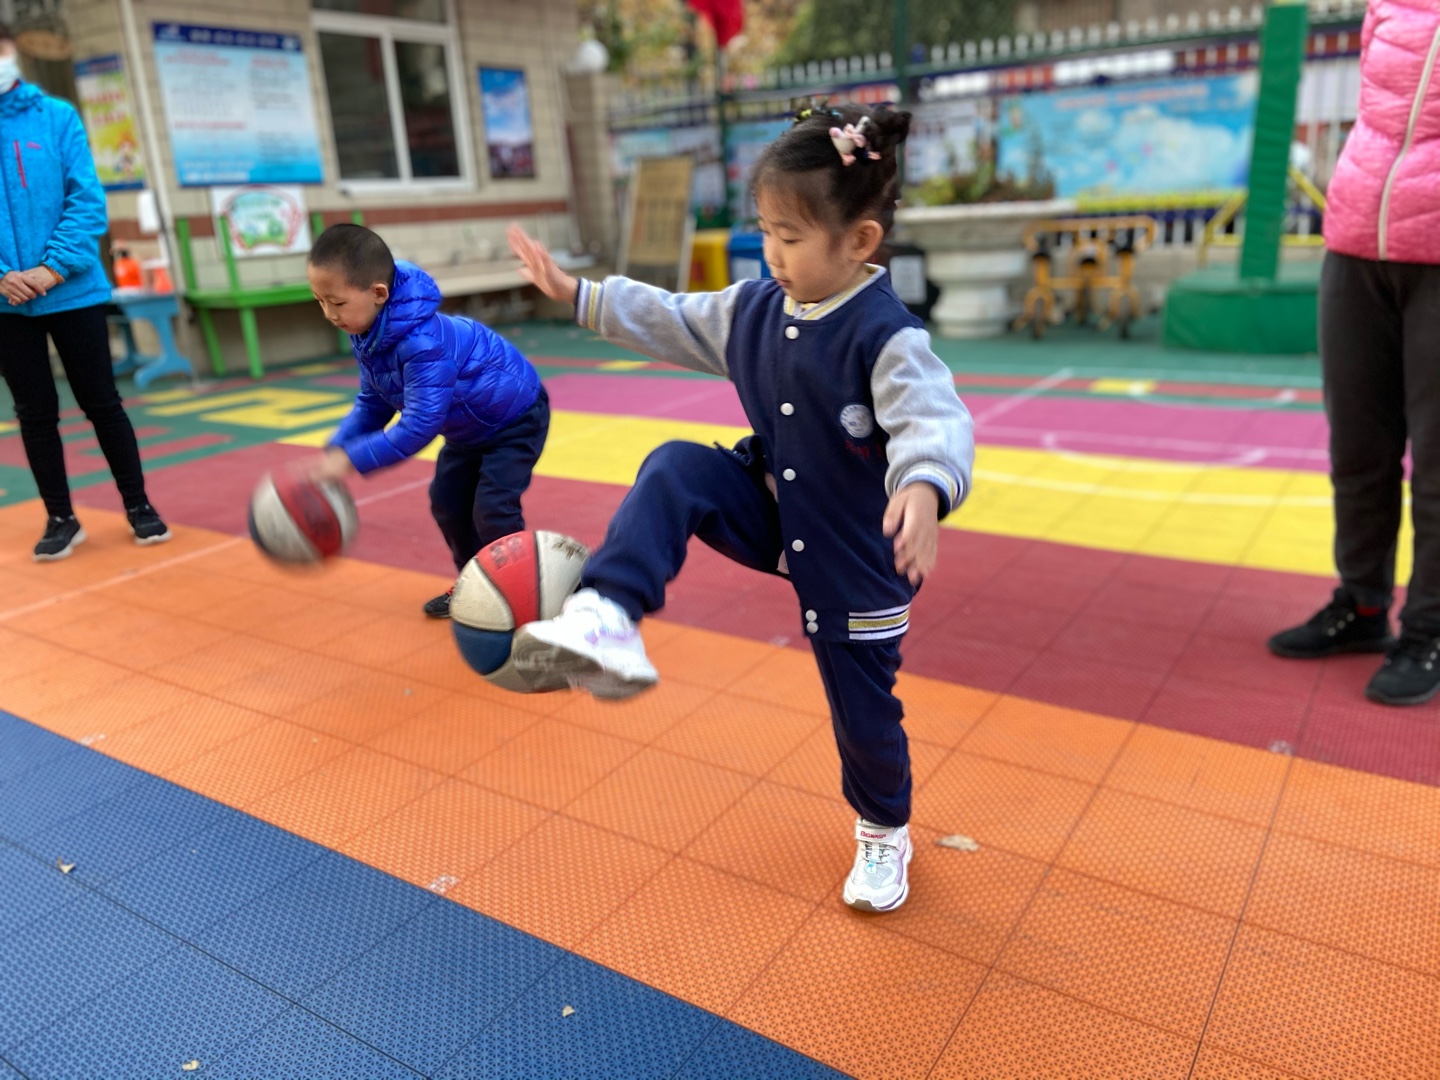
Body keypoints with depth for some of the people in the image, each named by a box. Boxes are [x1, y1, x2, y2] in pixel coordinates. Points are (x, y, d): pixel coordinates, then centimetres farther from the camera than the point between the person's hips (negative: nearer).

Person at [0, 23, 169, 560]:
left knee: (102, 403, 6)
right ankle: (61, 519, 20)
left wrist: (54, 268, -14)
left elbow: (87, 199, -4)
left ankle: (138, 506, 19)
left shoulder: (57, 116, 1)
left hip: (73, 290, -1)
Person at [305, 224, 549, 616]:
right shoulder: (368, 334, -11)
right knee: (447, 500, 8)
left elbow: (420, 425, -40)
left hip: (515, 417, -9)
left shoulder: (423, 341, -40)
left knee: (492, 507, -16)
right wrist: (334, 450, -16)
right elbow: (371, 404, -2)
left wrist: (351, 460, -39)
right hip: (470, 427, 9)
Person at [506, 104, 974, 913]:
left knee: (865, 711, 9)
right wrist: (577, 294, 12)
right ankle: (608, 622, -31)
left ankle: (884, 833, 39)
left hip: (855, 553, -5)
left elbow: (935, 421, -39)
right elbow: (671, 322, 12)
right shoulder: (755, 309, -3)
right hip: (770, 513, 5)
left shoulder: (889, 337, -24)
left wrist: (924, 490, -61)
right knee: (676, 470, -22)